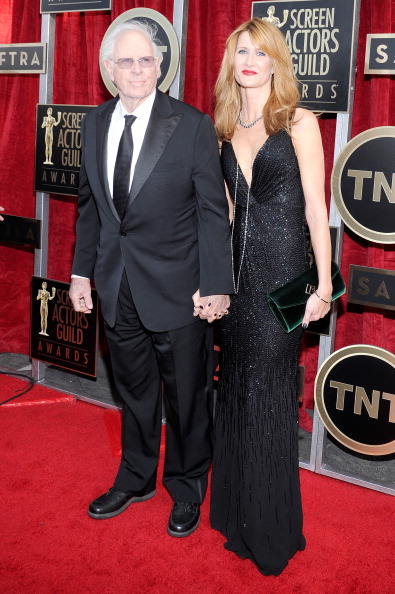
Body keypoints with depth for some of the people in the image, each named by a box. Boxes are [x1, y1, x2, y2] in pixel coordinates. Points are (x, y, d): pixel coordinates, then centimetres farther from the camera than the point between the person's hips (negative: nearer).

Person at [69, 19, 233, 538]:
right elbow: (90, 204, 13)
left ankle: (187, 490, 33)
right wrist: (82, 271, 9)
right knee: (135, 392, 20)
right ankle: (136, 480, 41)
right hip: (118, 289, 5)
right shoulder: (95, 125, 5)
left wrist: (215, 285, -14)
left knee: (186, 396, 11)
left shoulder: (192, 125, -10)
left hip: (176, 289, -4)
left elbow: (213, 210, -10)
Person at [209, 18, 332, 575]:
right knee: (237, 388, 12)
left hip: (282, 274, -5)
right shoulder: (226, 129, 10)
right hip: (236, 275, 5)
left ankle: (271, 530, 19)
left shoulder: (299, 123, -5)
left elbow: (316, 208, -7)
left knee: (268, 393, 1)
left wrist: (324, 283, -11)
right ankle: (238, 512, 30)